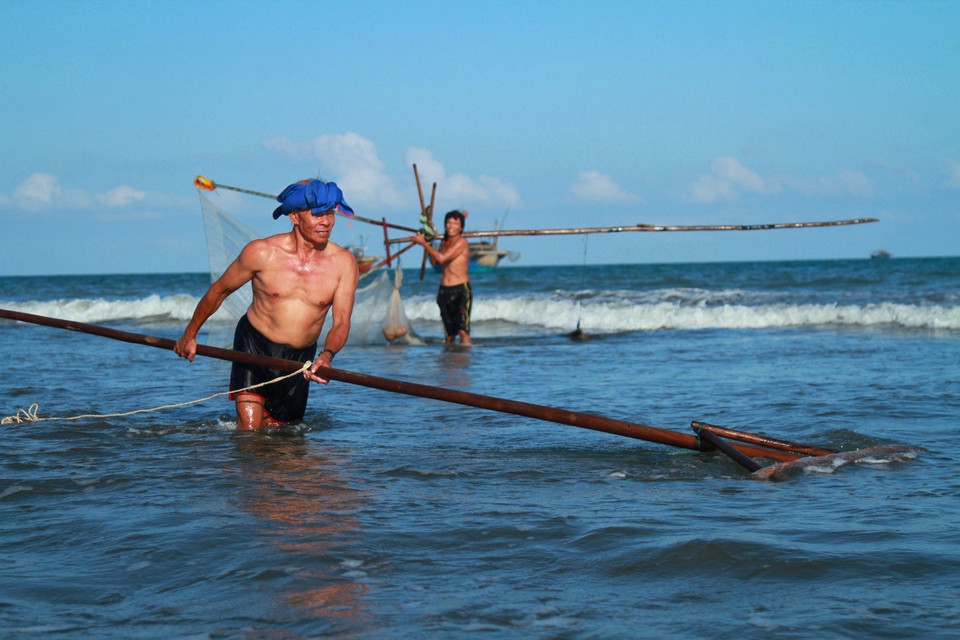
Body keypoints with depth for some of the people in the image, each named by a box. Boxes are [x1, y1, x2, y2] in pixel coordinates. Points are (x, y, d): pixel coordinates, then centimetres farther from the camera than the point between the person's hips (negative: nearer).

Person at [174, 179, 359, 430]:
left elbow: (341, 323, -13)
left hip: (300, 357, 2)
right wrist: (189, 334, 11)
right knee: (249, 430, -14)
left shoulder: (343, 262, -10)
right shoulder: (261, 252, -13)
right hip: (254, 346, -2)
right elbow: (219, 290, 2)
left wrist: (327, 355, -35)